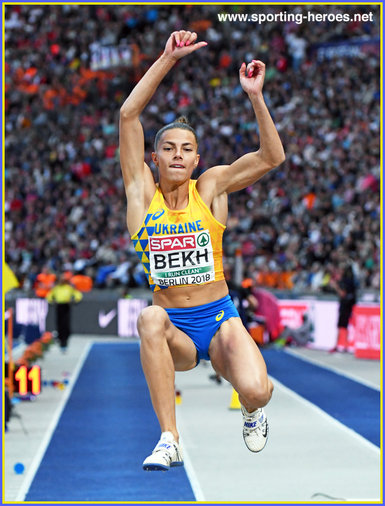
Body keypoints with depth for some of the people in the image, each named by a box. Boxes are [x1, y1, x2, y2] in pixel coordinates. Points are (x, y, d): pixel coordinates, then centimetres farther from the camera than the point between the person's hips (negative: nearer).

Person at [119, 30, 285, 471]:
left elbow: (272, 156, -7)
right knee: (150, 318, -37)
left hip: (219, 318, 0)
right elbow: (128, 115, -8)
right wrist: (167, 59, -12)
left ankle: (251, 410, 15)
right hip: (173, 328, 0)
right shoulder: (142, 193, 1)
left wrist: (255, 97, -17)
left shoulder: (210, 187, 3)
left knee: (256, 392, -26)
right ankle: (169, 440, -32)